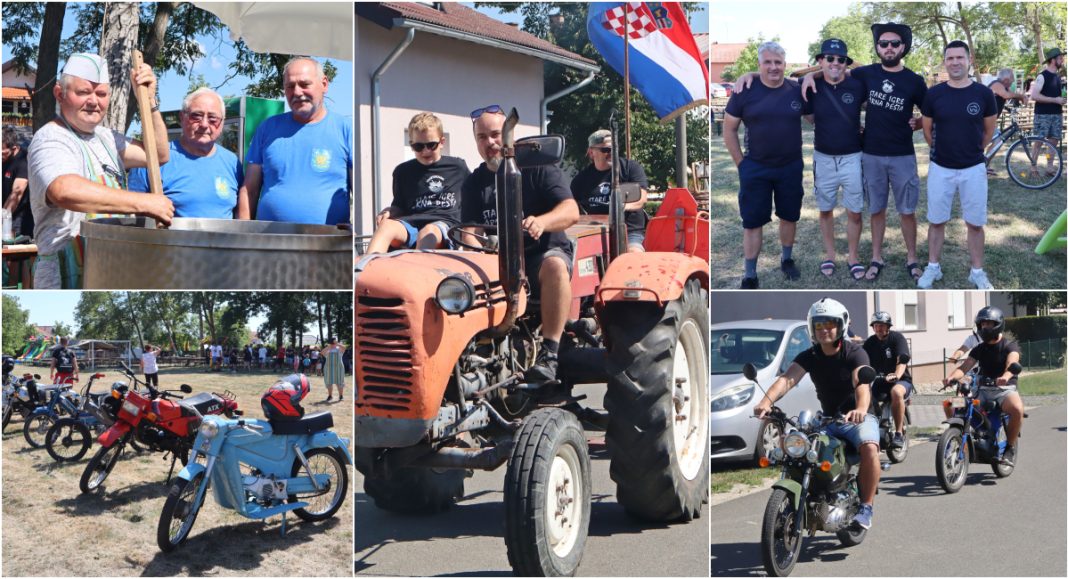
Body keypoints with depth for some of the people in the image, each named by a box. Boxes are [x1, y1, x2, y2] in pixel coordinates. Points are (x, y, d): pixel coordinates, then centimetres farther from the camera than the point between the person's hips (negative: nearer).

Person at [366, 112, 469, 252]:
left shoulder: (457, 167, 16)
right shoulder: (403, 171, 20)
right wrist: (388, 212, 1)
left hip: (445, 222, -2)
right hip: (411, 224, 2)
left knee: (428, 232, -40)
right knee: (386, 225, -32)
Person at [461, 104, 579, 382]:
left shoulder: (537, 168, 0)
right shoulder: (474, 184, 13)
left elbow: (571, 211, -13)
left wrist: (541, 222, -35)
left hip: (543, 253, -3)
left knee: (555, 266, -38)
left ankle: (549, 353, -39)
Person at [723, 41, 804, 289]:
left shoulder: (797, 90, -4)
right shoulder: (745, 92, -9)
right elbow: (729, 130, -2)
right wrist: (741, 162, -3)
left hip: (791, 167, 2)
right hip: (755, 169, -2)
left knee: (789, 217, 16)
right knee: (753, 222, 3)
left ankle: (787, 259, 37)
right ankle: (750, 275, 11)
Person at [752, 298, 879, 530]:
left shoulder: (855, 352, -12)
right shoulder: (809, 356, 0)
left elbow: (861, 382, -31)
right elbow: (788, 379, -18)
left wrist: (861, 409, -53)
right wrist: (766, 401, -39)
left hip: (857, 417, -5)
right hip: (827, 419, 5)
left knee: (869, 448, -33)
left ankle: (865, 508, -21)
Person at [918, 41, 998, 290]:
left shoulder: (983, 94, -6)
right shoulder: (934, 94, -5)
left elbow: (989, 131, 8)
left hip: (973, 169, 0)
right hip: (940, 168, 0)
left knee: (975, 223, 6)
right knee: (936, 221, 9)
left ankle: (977, 271, 19)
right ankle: (933, 267, 23)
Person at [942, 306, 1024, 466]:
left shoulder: (1010, 346, 1)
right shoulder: (979, 349, 14)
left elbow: (1012, 363, -20)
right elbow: (965, 367, -1)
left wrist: (1005, 376, -44)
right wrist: (951, 376, -24)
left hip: (1004, 389, -4)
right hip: (983, 390, 4)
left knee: (1017, 408, -37)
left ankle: (1010, 447, -17)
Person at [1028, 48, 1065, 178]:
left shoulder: (1058, 77, 13)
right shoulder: (1042, 76, -11)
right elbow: (1034, 96, -19)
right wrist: (1055, 100, -19)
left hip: (1057, 115, 7)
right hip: (1043, 115, -7)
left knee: (1054, 141, 7)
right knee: (1038, 141, -5)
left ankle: (1050, 167, 15)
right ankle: (1033, 168, 0)